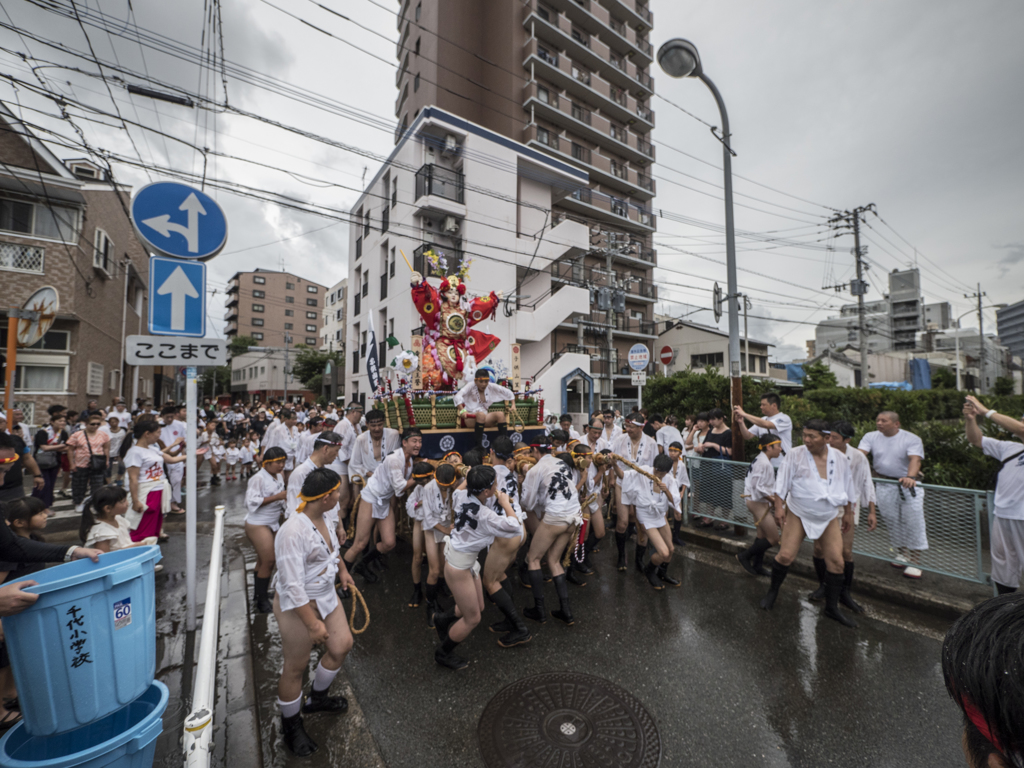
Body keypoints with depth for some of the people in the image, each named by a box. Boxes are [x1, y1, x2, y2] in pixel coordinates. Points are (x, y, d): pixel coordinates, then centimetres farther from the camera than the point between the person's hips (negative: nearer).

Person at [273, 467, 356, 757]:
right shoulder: (293, 531, -32)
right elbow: (293, 586, -28)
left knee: (342, 645, 15)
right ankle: (291, 726, 39)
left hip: (326, 595, 8)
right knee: (296, 666, 11)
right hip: (297, 605, -8)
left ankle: (317, 698, 43)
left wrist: (342, 570, 26)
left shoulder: (322, 518, -6)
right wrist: (313, 624, -23)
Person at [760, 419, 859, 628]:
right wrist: (779, 507, -16)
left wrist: (848, 512, 15)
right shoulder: (795, 455, -14)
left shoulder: (840, 459, -3)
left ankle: (832, 607, 21)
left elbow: (848, 488, 11)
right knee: (786, 555, -7)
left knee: (836, 561, 2)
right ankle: (772, 592, 17)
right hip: (799, 515, -3)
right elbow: (782, 483, -11)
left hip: (829, 518, 3)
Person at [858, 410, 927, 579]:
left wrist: (910, 477, -43)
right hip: (884, 486, 2)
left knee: (914, 521, -4)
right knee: (893, 522, 9)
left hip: (909, 485, -2)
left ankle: (914, 562, 5)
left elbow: (915, 459, -25)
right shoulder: (871, 437, 0)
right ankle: (902, 554, 26)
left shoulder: (912, 439, -8)